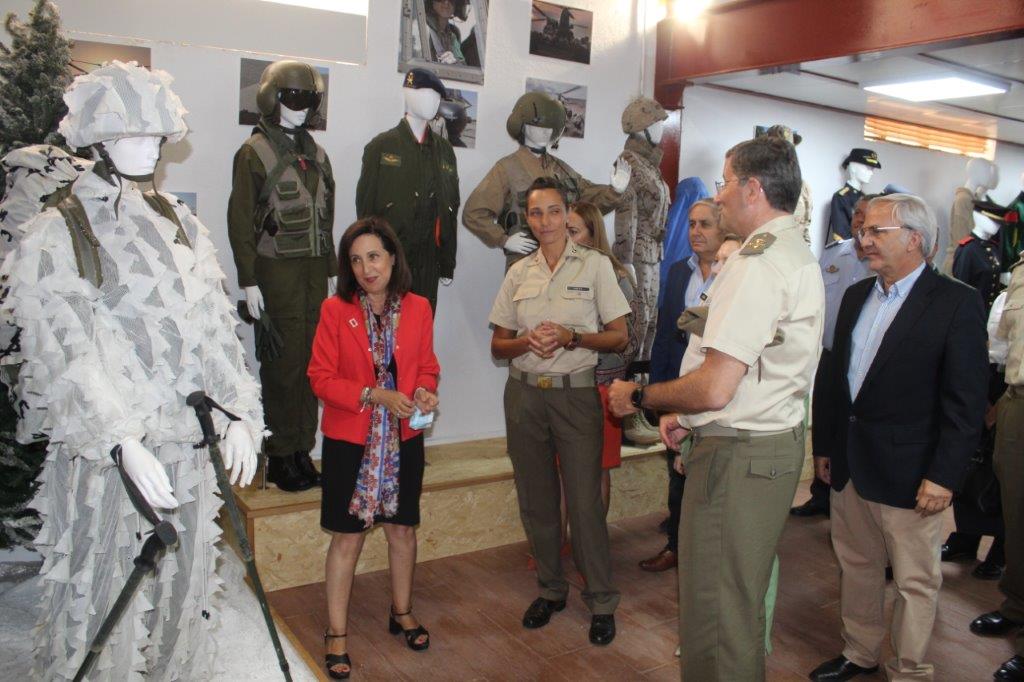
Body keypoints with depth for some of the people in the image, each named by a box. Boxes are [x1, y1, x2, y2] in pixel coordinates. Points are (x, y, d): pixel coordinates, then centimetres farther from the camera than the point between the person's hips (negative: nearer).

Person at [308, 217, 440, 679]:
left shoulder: (417, 309, 0)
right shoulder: (335, 310, -8)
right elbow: (321, 377, -9)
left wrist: (424, 392, -12)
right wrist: (374, 395, -20)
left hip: (403, 438, 3)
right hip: (349, 440, -3)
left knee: (402, 529, 16)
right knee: (347, 537, 4)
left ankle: (402, 612, 38)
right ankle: (337, 634, 20)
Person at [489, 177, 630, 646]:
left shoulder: (595, 265, 0)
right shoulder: (518, 273, 9)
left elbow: (619, 338, -1)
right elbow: (498, 345, 11)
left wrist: (571, 337, -17)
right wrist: (527, 342, -11)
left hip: (576, 394, -3)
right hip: (524, 393, 4)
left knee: (585, 501, -4)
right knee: (536, 499, 11)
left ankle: (601, 601, 13)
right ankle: (551, 589, 28)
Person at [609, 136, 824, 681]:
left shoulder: (756, 263, -19)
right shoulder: (798, 255, 15)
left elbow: (715, 388, -23)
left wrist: (637, 396, -8)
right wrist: (688, 414, 14)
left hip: (739, 454, -10)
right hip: (777, 439, 11)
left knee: (716, 610, 2)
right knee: (743, 599, 22)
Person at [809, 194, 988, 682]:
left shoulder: (956, 302, -10)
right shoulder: (857, 295, 9)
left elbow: (966, 400, -13)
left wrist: (944, 476, -16)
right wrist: (825, 445, 13)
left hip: (906, 472, -6)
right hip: (849, 465, 6)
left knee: (915, 581, 8)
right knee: (855, 565, 18)